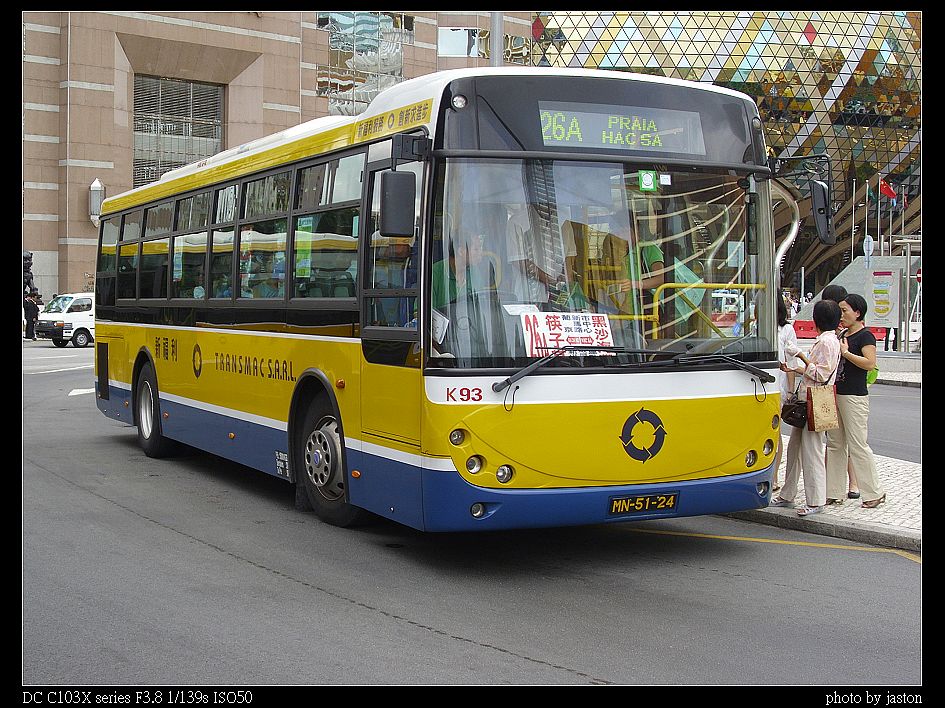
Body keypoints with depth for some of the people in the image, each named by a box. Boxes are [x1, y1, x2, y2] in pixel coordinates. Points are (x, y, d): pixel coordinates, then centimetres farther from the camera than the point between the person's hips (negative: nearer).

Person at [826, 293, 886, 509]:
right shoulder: (843, 335, 16)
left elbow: (870, 362, -23)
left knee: (858, 446, -6)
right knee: (835, 444, 10)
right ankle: (833, 491, 15)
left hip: (855, 397, -9)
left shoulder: (865, 335, -10)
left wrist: (845, 352, -19)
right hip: (836, 394, 9)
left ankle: (875, 493, 4)